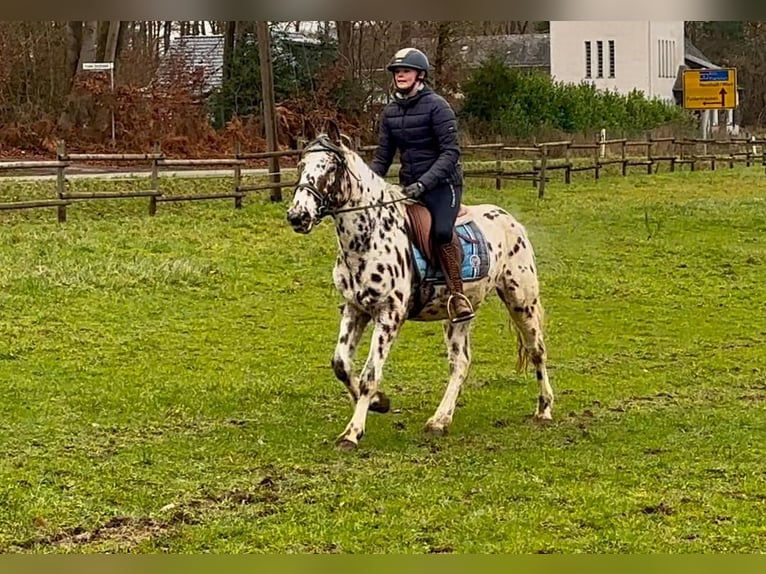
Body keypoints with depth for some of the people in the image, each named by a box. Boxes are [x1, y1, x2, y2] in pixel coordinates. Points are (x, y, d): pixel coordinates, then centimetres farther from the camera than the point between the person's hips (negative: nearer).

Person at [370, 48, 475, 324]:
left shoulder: (436, 106, -10)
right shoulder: (390, 112, 10)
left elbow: (450, 152, -15)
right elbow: (382, 155, 13)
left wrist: (424, 183, -25)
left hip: (442, 184, -7)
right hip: (409, 186, 7)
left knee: (442, 231, -30)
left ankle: (457, 294, -23)